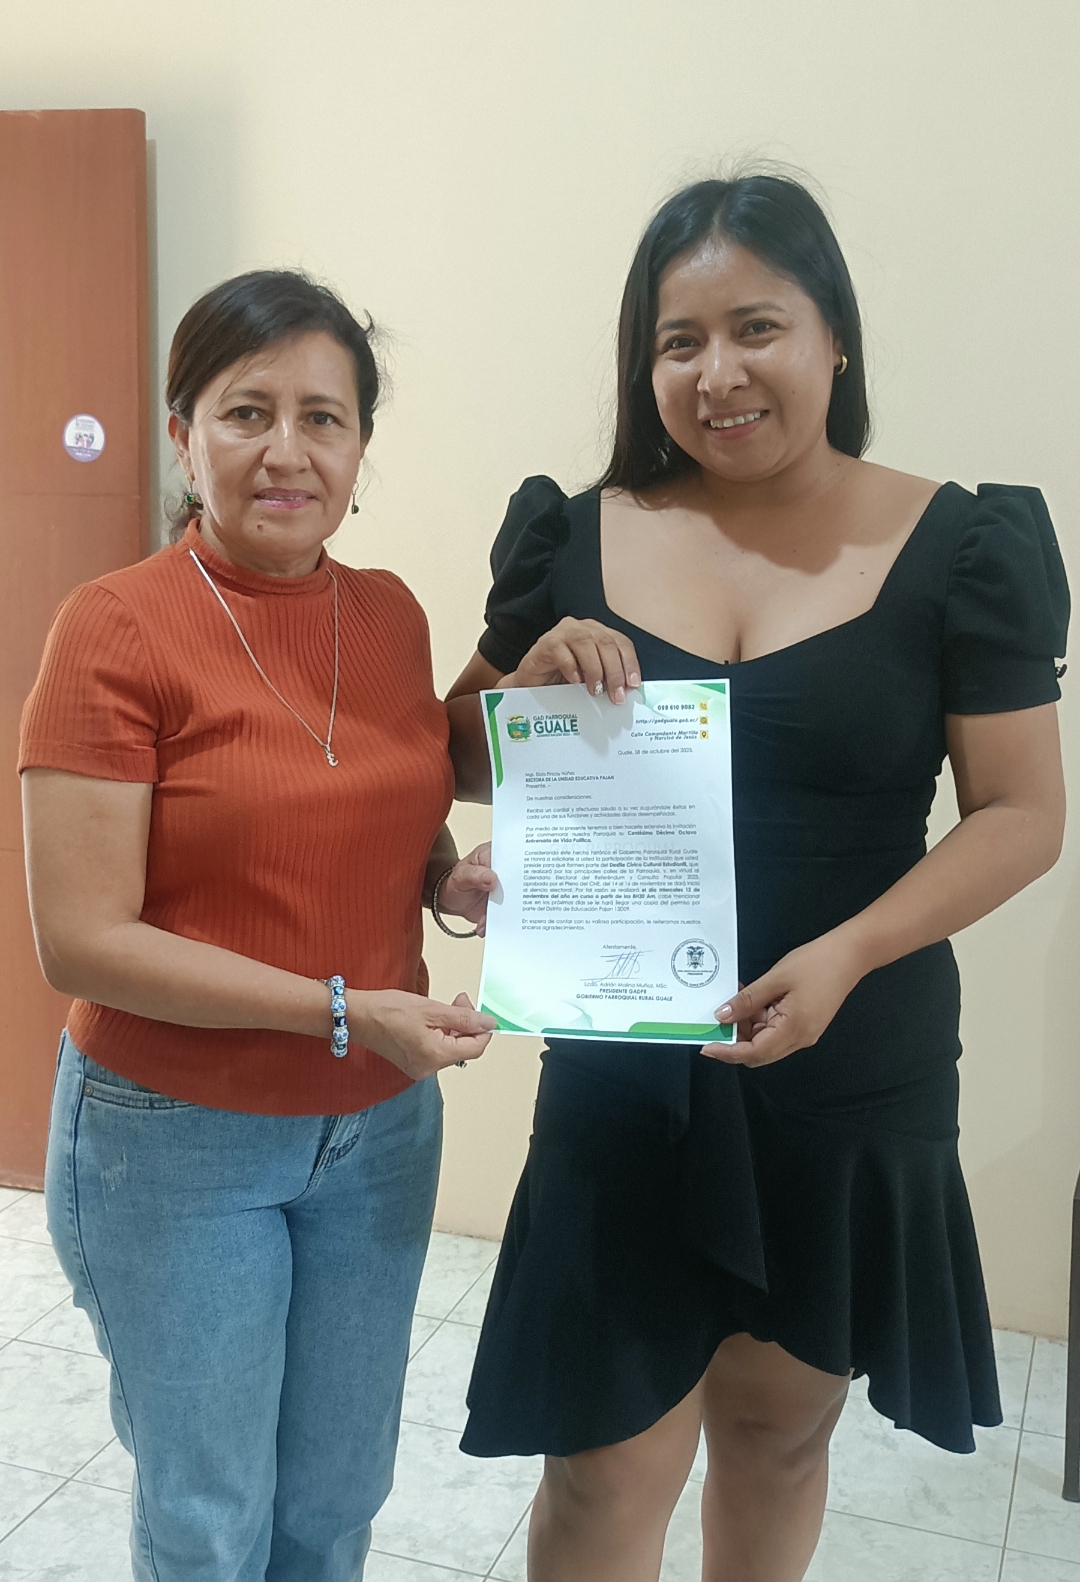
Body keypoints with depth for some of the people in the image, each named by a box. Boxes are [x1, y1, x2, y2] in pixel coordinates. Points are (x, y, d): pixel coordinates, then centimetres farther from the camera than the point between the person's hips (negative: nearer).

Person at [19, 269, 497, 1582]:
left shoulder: (390, 615, 1)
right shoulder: (116, 628, -15)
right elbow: (82, 941, -18)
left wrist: (452, 879, -7)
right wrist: (341, 1010, -23)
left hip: (379, 1128, 5)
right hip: (176, 1140, -4)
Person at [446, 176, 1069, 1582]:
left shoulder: (956, 549, -6)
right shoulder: (578, 540, -1)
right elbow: (461, 767, 7)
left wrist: (846, 952, -20)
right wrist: (534, 682, -15)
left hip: (853, 1082, 0)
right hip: (622, 1075, 1)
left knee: (781, 1427, 20)